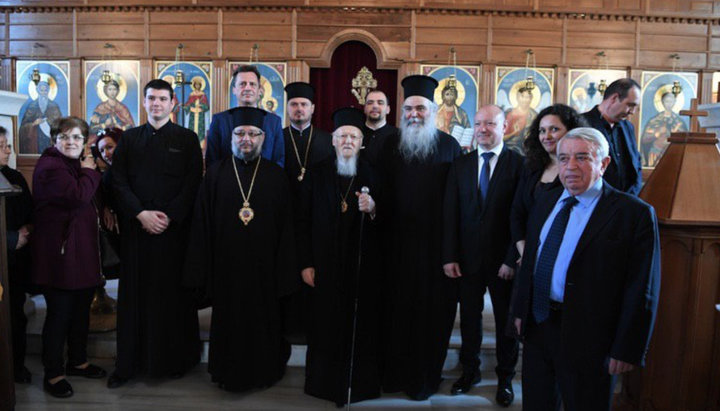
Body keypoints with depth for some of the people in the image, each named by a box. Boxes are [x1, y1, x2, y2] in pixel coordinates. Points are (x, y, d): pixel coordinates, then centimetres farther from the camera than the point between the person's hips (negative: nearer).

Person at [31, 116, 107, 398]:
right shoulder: (50, 166, -12)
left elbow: (92, 196, 20)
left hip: (82, 251, 9)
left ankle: (77, 361, 32)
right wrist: (89, 172, -11)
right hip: (60, 252, -9)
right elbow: (79, 195, -25)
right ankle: (53, 374, 14)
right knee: (59, 313, 0)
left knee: (81, 309, 17)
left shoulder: (76, 164, 18)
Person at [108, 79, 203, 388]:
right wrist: (141, 214, -9)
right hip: (136, 228, 2)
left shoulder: (187, 139, 5)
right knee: (135, 294, 6)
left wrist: (169, 216, -12)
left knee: (173, 293, 3)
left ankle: (175, 360, 16)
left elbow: (193, 183, -3)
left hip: (174, 228, -2)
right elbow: (119, 182, 4)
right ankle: (129, 363, 16)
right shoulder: (129, 139, 12)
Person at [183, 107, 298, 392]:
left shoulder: (276, 176, 1)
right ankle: (229, 373, 32)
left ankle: (262, 373, 33)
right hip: (226, 267, 0)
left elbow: (286, 226, 0)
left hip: (263, 268, 0)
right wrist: (201, 271, -4)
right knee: (228, 318, 11)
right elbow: (202, 223, 1)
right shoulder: (216, 173, 1)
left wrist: (284, 272, -4)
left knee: (263, 320, 11)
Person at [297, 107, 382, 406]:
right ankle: (327, 383, 24)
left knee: (362, 327, 5)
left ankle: (360, 383, 22)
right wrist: (306, 263, -4)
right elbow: (304, 222, 1)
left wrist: (372, 210, -18)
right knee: (327, 328, 7)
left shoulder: (372, 175, 2)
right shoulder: (317, 176, 3)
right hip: (326, 266, 0)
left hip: (363, 266, 0)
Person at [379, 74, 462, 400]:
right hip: (398, 241, 2)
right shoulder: (391, 144, 6)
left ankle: (425, 377, 24)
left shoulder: (449, 146, 1)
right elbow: (382, 190, 5)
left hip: (437, 243, -1)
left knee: (432, 309, 7)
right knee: (397, 307, 10)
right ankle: (395, 372, 28)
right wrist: (374, 208, -13)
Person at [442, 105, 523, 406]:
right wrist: (449, 256, -3)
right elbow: (450, 214, 2)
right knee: (469, 317, 14)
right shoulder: (460, 165, 5)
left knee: (506, 320, 13)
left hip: (503, 260, -2)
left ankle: (506, 378, 30)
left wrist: (512, 259, -13)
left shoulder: (519, 164, -7)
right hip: (467, 258, 3)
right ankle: (470, 370, 33)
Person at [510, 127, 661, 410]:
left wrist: (627, 351, -13)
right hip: (536, 326, 6)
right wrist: (520, 311, 12)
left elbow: (642, 289, -12)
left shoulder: (634, 214, -11)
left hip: (587, 338, -5)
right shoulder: (544, 206, 9)